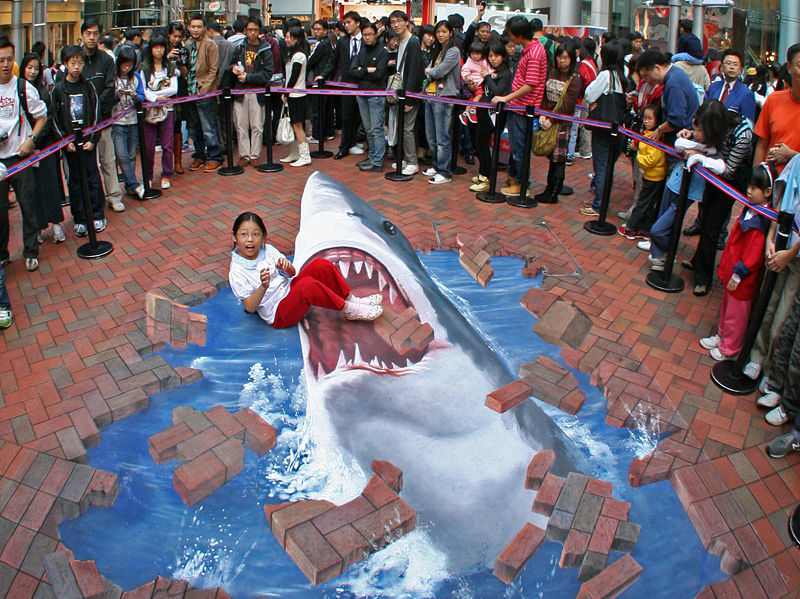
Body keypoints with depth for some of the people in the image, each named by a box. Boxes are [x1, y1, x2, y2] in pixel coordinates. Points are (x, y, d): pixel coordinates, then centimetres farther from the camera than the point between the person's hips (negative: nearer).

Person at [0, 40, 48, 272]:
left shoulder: (23, 87, -4)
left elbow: (42, 116, 3)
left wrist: (31, 140, -10)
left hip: (20, 156, -2)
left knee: (28, 205, 4)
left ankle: (31, 251, 19)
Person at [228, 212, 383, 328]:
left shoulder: (267, 249, 2)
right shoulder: (236, 272, -16)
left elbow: (292, 274, 7)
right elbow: (249, 307, -19)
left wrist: (286, 267, -18)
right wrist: (263, 287, -38)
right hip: (278, 315, -7)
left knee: (320, 265, -12)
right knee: (308, 285, -35)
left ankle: (352, 299, -4)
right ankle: (349, 309, -18)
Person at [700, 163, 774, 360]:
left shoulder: (760, 221, -28)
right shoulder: (752, 208, 2)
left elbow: (752, 255, -26)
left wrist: (738, 275, -19)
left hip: (743, 279, -9)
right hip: (733, 269, 9)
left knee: (736, 313, 9)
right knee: (727, 305, 25)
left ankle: (730, 347, 26)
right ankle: (721, 335, 44)